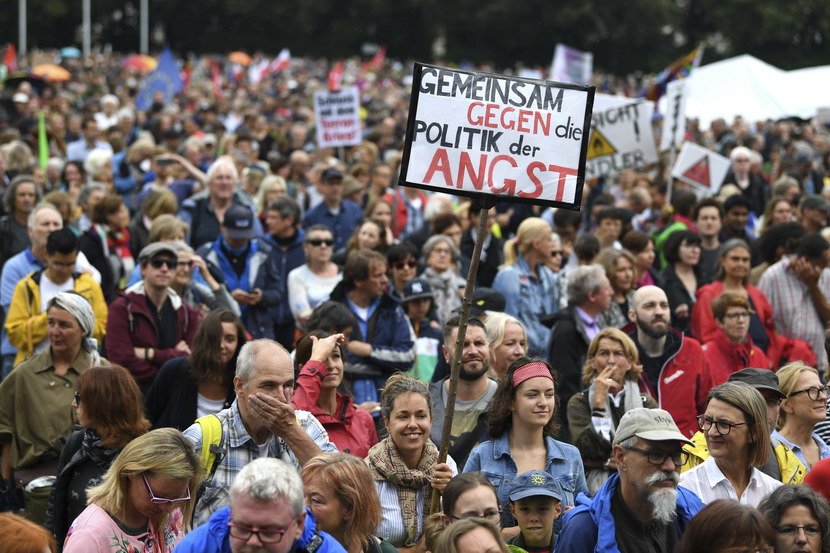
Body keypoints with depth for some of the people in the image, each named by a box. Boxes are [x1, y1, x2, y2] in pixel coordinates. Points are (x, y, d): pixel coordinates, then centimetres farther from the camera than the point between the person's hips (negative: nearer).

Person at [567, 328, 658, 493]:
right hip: (597, 485, -2)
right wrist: (599, 402, -7)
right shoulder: (579, 403, 8)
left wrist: (610, 461, -4)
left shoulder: (646, 403, 14)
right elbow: (590, 451, -8)